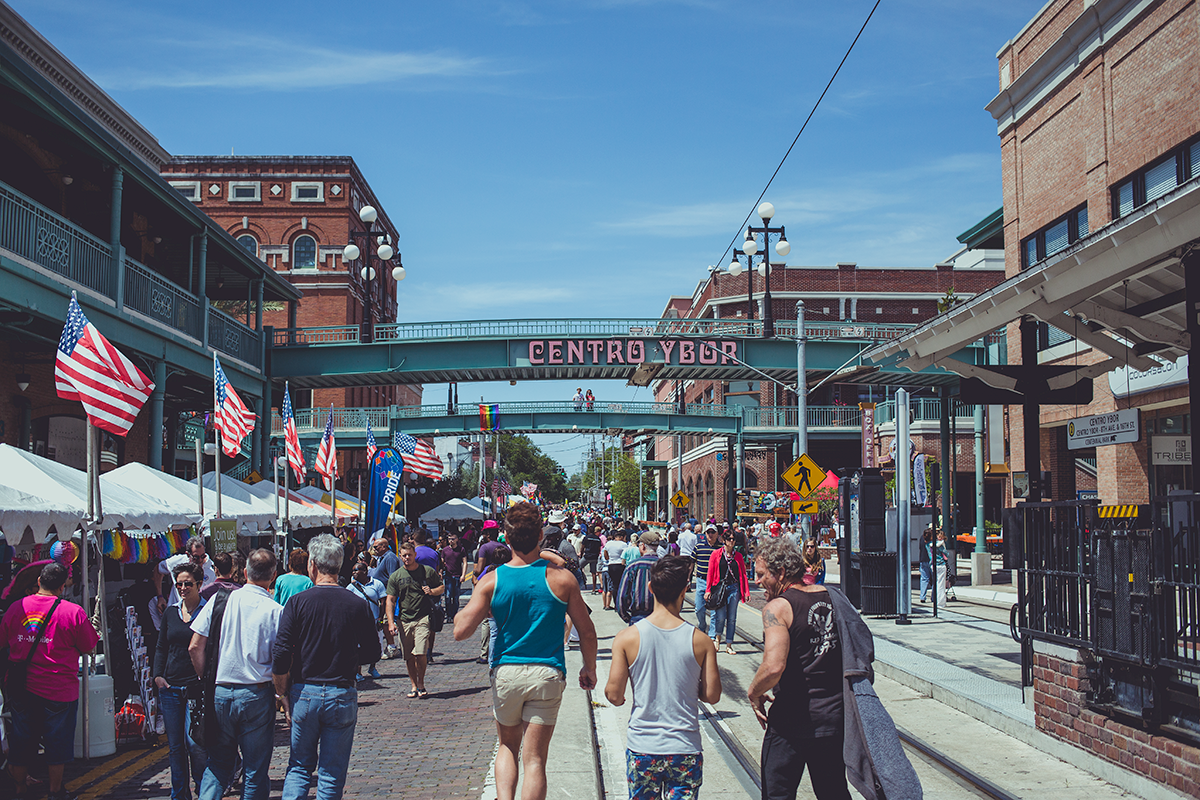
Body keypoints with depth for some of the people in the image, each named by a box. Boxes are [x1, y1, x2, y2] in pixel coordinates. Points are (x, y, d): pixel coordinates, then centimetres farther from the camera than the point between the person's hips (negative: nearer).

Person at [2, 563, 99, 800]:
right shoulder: (73, 612, -13)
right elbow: (88, 647, -4)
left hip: (19, 688, 4)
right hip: (59, 690, -3)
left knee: (20, 741, 16)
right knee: (57, 743, 10)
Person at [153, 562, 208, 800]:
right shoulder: (170, 612, 13)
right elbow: (161, 647, 19)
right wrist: (157, 675, 5)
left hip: (198, 687, -5)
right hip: (170, 687, 5)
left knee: (195, 743, -10)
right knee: (175, 746, 8)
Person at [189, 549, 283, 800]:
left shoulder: (220, 600, -1)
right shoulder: (276, 611, -8)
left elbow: (195, 648, 0)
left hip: (221, 692, 3)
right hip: (257, 694, -3)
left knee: (218, 764, 16)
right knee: (256, 771, 9)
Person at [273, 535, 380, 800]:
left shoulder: (298, 603, -7)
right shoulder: (357, 605, -5)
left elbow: (280, 656, -11)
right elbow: (372, 653, 3)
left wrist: (282, 694, 2)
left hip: (304, 694, 0)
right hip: (342, 696, 0)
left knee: (299, 767, 15)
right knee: (332, 775, 10)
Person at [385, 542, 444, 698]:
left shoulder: (427, 571, 5)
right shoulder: (395, 576, 7)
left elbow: (442, 587, 15)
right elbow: (390, 600, 5)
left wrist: (432, 591, -8)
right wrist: (391, 622, -6)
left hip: (423, 618, -3)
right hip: (404, 620, 3)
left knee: (420, 653, -14)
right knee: (408, 657, 7)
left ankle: (421, 685, 4)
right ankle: (414, 686, 21)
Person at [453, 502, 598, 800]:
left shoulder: (491, 582, -5)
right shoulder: (562, 579, -6)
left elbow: (461, 631, -10)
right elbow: (586, 631, 1)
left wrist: (472, 608, 10)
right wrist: (589, 668, 17)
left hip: (505, 673, 1)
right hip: (547, 674, -1)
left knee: (508, 746, 21)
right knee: (534, 757, 3)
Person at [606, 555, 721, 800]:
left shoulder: (627, 638, -9)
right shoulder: (701, 641, -7)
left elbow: (614, 695, -7)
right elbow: (712, 695, -3)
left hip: (642, 746, 1)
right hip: (686, 750, 0)